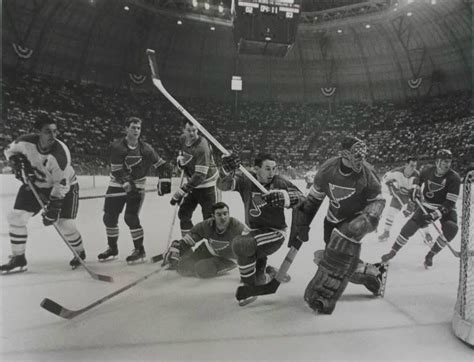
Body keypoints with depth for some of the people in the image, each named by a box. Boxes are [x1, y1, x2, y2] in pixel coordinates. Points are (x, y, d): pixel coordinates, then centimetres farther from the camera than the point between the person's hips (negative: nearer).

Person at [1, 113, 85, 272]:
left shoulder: (60, 153, -32)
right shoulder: (26, 142, -20)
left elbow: (61, 185, -28)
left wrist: (53, 209, -28)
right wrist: (19, 164, -14)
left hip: (64, 187, -5)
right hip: (35, 184, 5)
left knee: (65, 224, -10)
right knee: (16, 216, -4)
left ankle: (80, 253, 19)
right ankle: (18, 259, 11)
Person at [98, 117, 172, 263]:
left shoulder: (145, 149, -7)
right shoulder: (117, 147, -12)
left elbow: (163, 165, -1)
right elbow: (117, 171, -17)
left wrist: (164, 181, -13)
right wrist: (128, 185, -27)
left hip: (137, 186, -1)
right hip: (117, 186, 2)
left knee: (130, 217, -13)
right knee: (109, 217, 5)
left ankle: (140, 250, 4)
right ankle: (112, 248, 26)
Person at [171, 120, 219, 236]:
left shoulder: (202, 147, -27)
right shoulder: (182, 139, -3)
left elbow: (200, 175, -30)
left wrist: (181, 191, -31)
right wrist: (181, 159, -4)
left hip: (206, 185, -7)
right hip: (192, 184, 7)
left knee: (209, 218, -5)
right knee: (183, 213, 9)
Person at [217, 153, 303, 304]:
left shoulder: (280, 182, -12)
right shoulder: (246, 180, -7)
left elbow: (300, 198, -16)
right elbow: (223, 184, -20)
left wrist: (284, 197, -36)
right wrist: (227, 170, -41)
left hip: (275, 232, -4)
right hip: (255, 232, 4)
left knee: (240, 244, -28)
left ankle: (249, 286, -9)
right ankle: (270, 274, 47)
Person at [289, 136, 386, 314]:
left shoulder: (367, 173, -19)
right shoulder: (327, 169, -16)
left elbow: (378, 200, -4)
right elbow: (313, 198, -3)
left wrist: (370, 217, -25)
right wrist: (302, 223, -3)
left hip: (358, 217, -3)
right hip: (335, 219, 3)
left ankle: (323, 295, -23)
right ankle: (373, 273, 32)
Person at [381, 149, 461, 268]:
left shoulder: (454, 178, -20)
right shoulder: (427, 170, -10)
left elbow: (449, 203, -23)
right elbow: (419, 183, 14)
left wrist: (434, 215, -30)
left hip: (446, 208, -1)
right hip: (427, 205, 2)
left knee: (451, 229, -26)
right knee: (411, 225, -13)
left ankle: (430, 256, -9)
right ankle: (393, 252, 1)